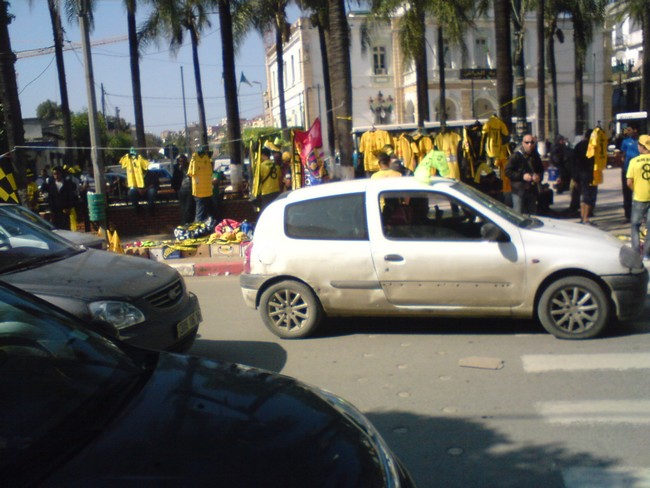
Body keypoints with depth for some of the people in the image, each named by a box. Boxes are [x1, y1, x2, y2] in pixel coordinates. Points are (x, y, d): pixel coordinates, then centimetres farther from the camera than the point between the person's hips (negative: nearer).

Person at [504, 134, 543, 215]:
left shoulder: (535, 156, 8)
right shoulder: (516, 155, -10)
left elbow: (541, 170, 20)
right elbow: (508, 171, -13)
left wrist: (539, 176, -3)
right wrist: (522, 176, -21)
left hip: (532, 190, 6)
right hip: (519, 190, -6)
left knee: (532, 214, 14)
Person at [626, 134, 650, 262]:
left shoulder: (634, 161, -8)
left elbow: (629, 182, -9)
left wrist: (635, 191, 8)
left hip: (639, 198, -1)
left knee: (635, 226, 13)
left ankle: (636, 253, 10)